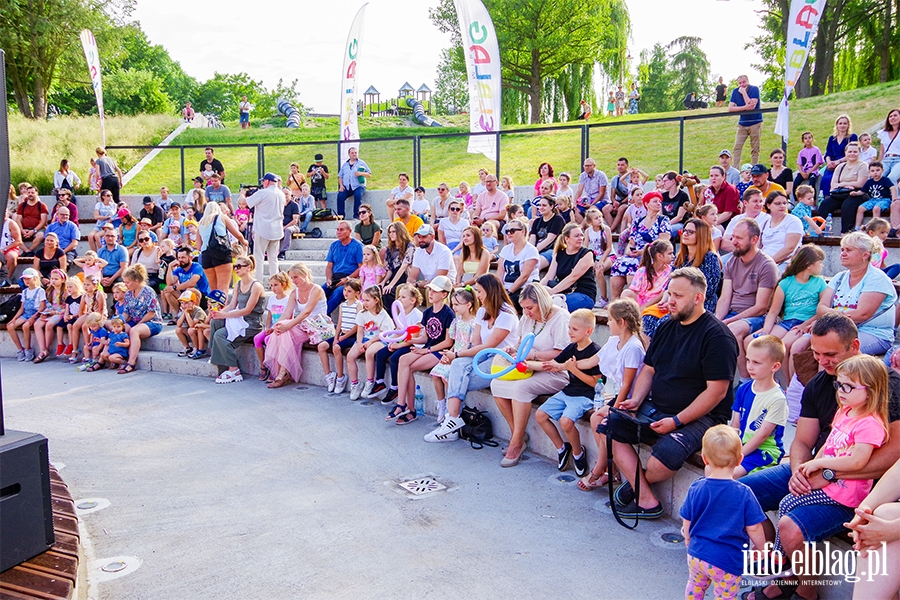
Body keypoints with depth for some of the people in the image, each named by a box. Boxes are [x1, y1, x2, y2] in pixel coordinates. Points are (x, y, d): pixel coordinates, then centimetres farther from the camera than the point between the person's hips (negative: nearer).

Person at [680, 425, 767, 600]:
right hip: (728, 560, -3)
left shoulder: (696, 489, -9)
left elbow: (686, 522, 2)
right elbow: (753, 528, -12)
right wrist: (762, 550, 8)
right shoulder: (744, 494, -19)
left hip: (697, 555, 3)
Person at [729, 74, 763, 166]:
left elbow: (752, 106, -21)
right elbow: (730, 108, -7)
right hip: (742, 123, 3)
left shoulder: (754, 89, -8)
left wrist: (743, 92, -18)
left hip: (755, 123, -3)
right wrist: (745, 107, -20)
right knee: (737, 148, -4)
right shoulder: (735, 91, 1)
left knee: (755, 149, 0)